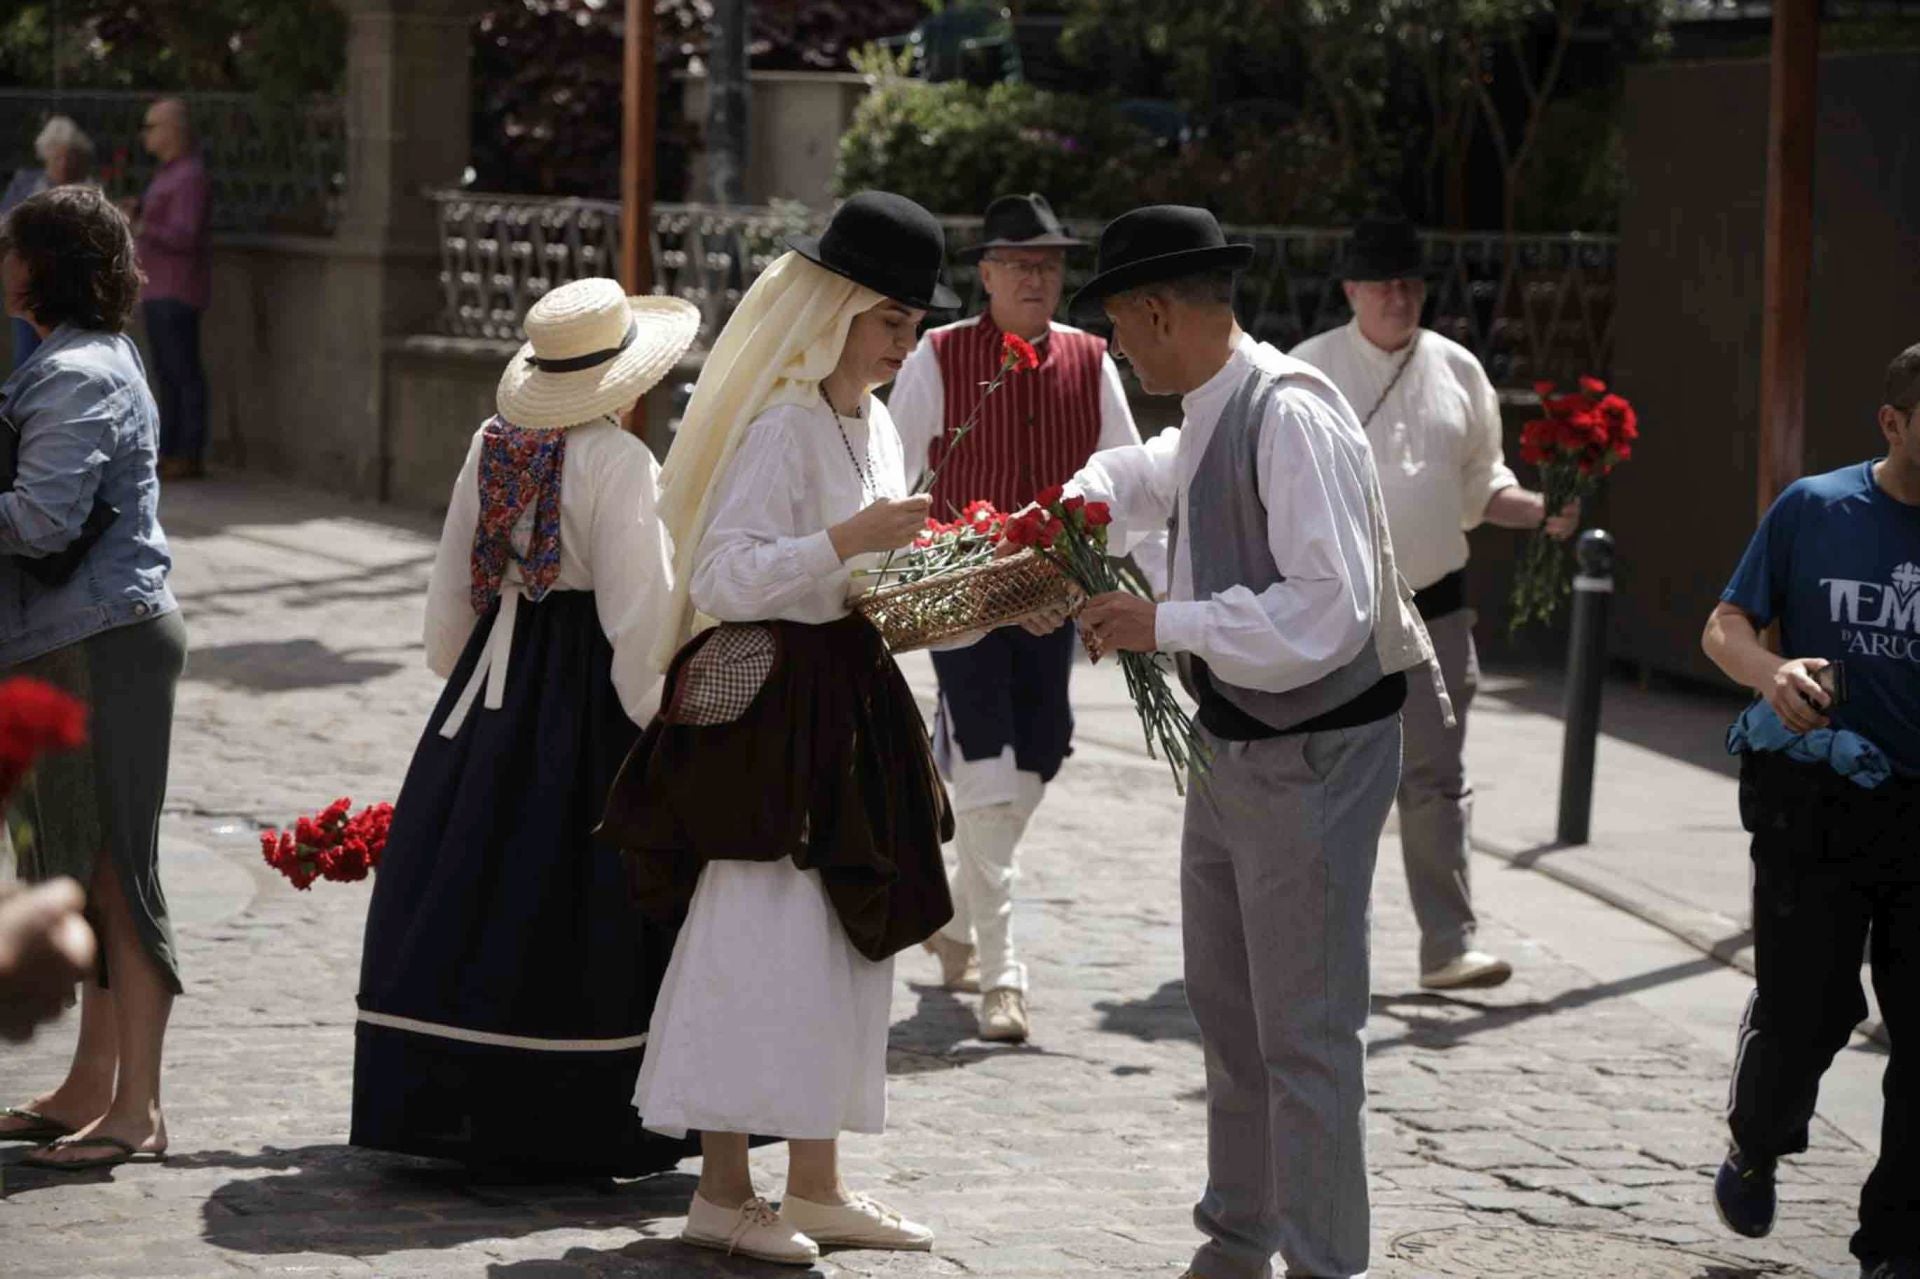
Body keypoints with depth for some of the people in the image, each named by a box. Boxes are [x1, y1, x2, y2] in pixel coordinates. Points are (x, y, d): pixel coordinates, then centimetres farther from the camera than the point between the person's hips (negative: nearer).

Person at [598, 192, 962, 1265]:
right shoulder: (782, 423, -15)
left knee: (843, 944, 12)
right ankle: (723, 1189, -1)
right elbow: (726, 574, -23)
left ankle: (817, 1184, 20)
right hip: (771, 705, -10)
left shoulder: (874, 423, 14)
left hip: (854, 705, 10)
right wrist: (852, 538, -30)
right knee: (760, 943, -7)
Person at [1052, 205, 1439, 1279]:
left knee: (1305, 1034, -4)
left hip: (1314, 755, -10)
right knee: (1227, 1012, 20)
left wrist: (1165, 625, -23)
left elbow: (1325, 614, -29)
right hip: (1233, 747, 10)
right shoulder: (1211, 417, 6)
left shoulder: (1290, 416, -23)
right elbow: (1145, 477, 32)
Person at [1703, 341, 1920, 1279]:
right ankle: (1755, 1147, 33)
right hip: (1815, 806, -2)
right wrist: (1769, 671, -18)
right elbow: (1724, 627, 4)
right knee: (1804, 1015, -1)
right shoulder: (1814, 511, 0)